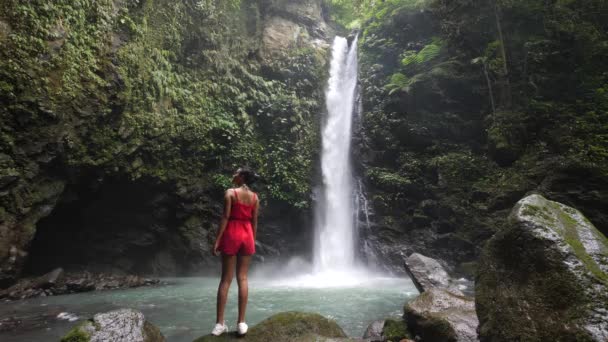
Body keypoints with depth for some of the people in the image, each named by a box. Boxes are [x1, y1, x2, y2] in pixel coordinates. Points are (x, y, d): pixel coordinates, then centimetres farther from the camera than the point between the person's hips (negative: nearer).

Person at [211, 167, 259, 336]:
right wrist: (252, 241, 14)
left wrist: (217, 240, -8)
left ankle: (220, 322, 6)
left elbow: (225, 217, -10)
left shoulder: (230, 193, -5)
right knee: (242, 278, 6)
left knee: (226, 279, 3)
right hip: (247, 236, 3)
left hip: (231, 234, -3)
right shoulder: (254, 197, 7)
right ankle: (241, 322, 6)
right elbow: (254, 222, 7)